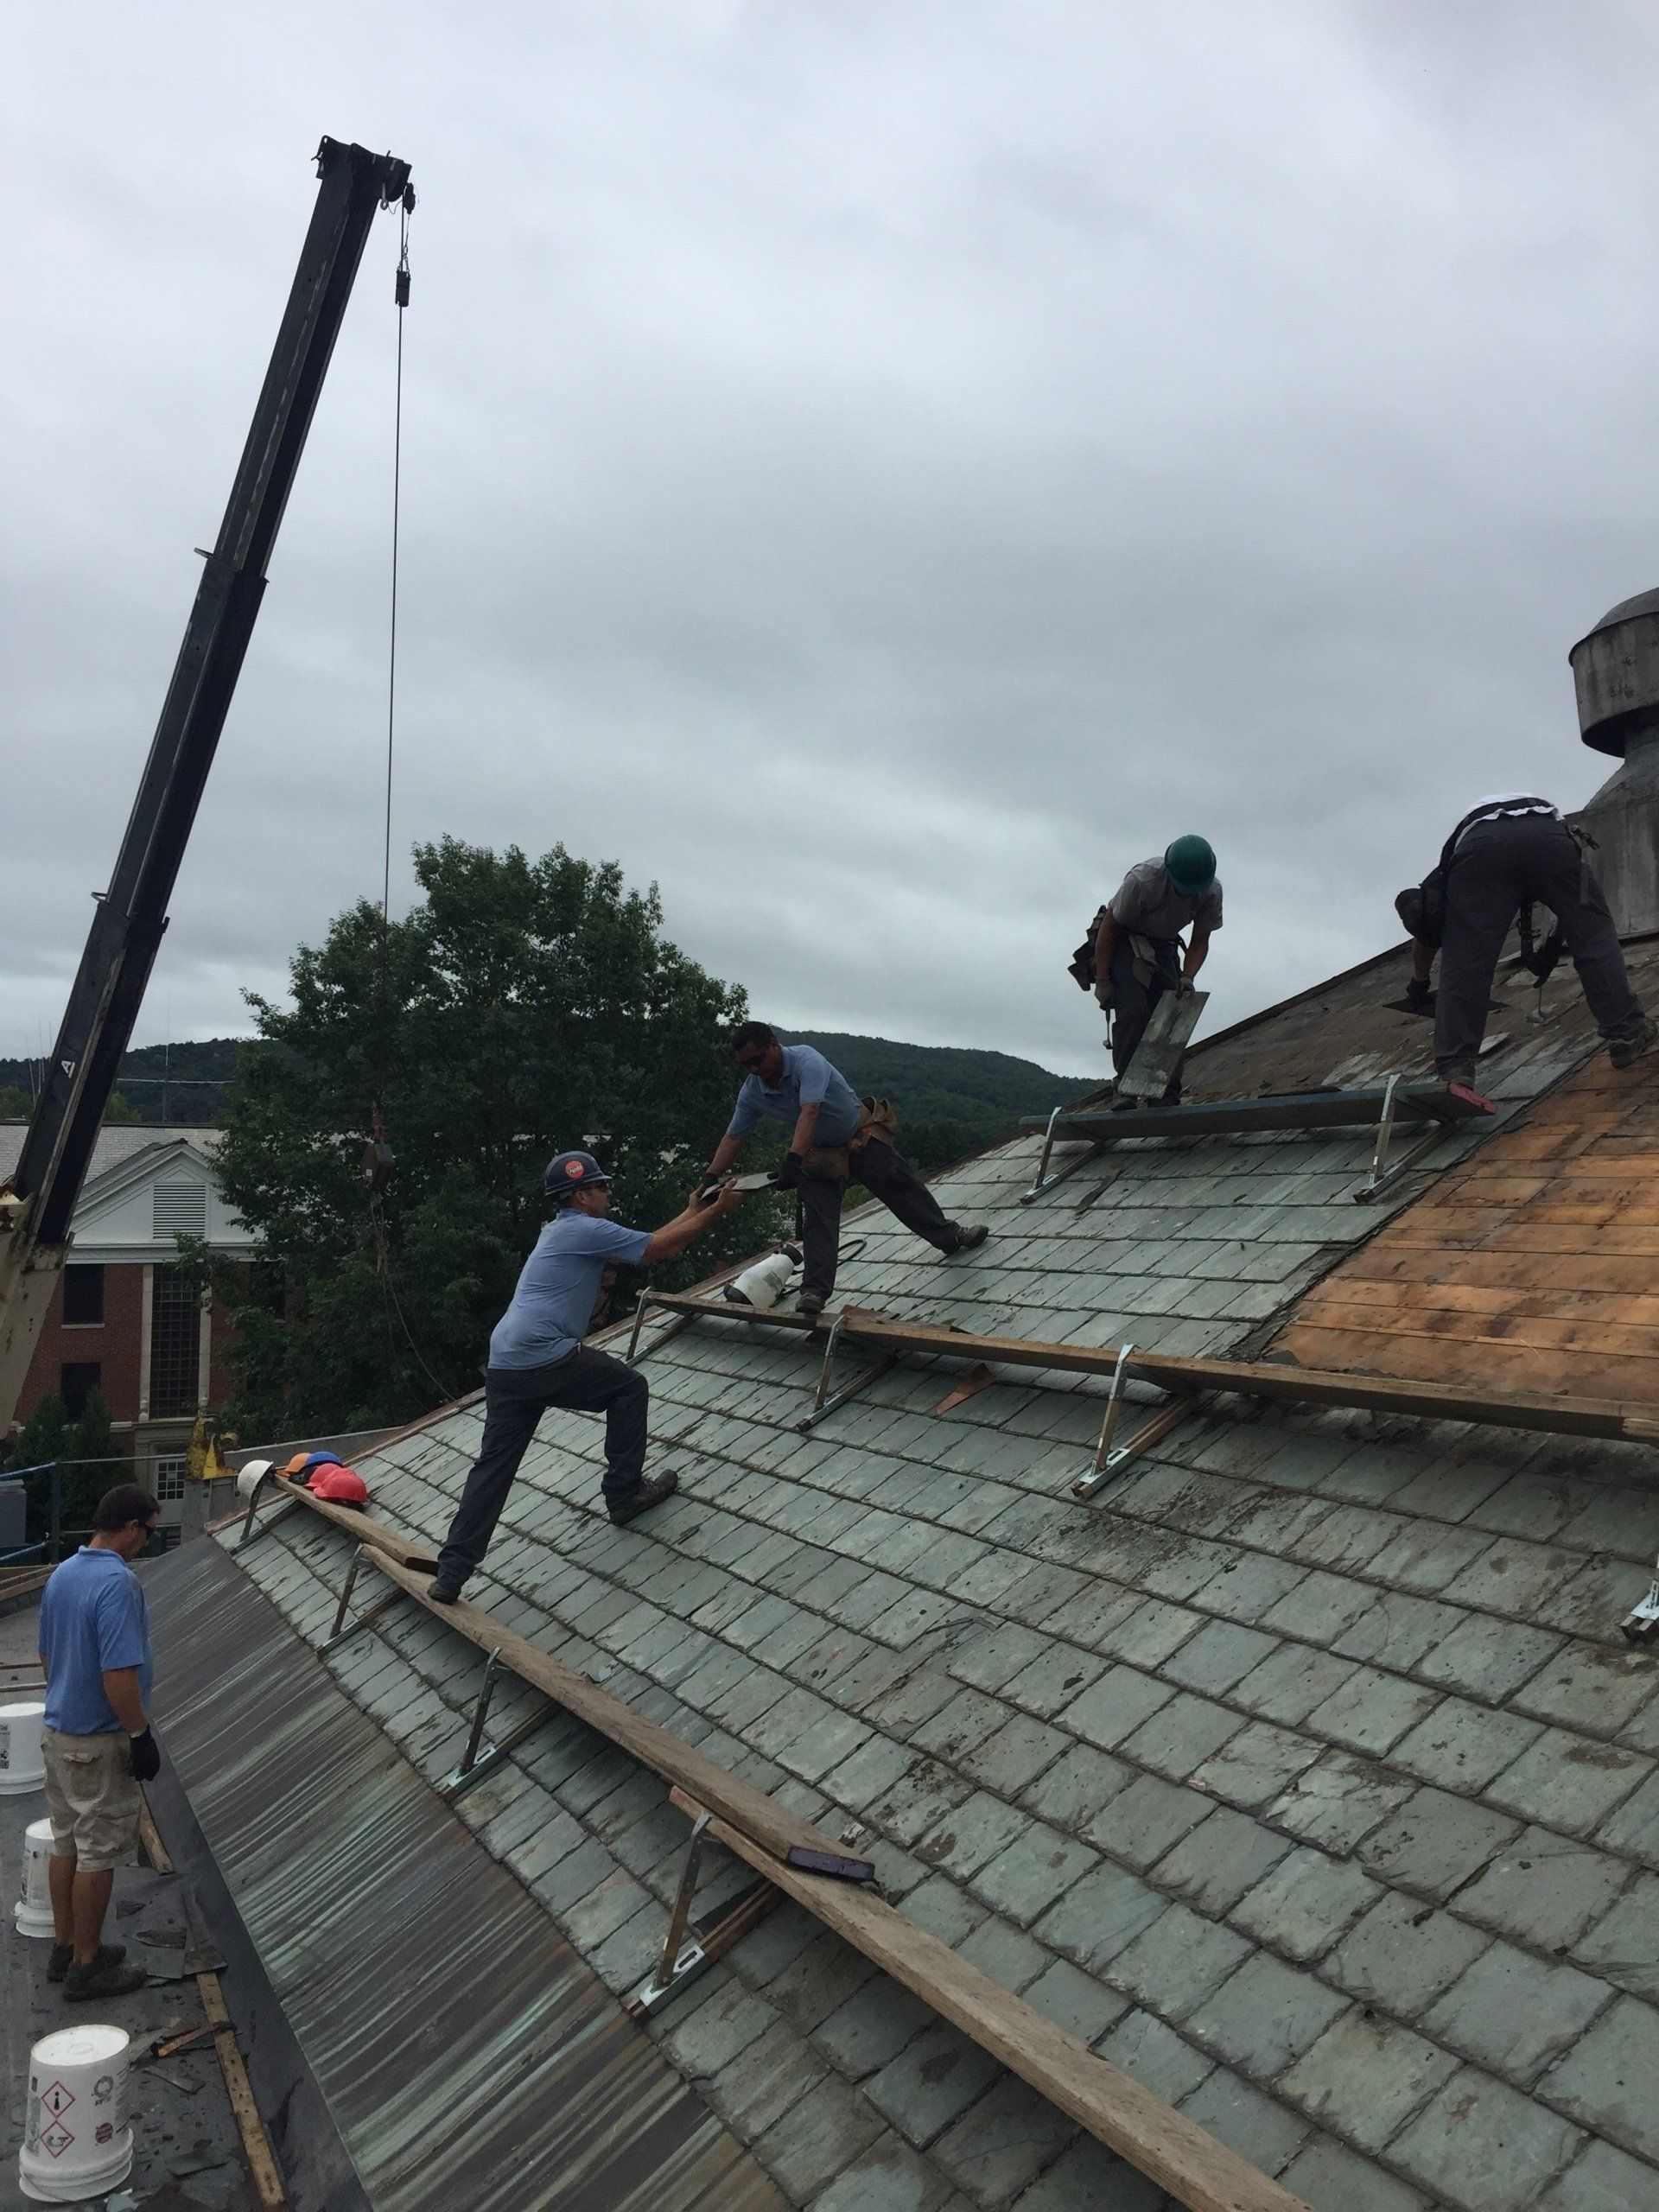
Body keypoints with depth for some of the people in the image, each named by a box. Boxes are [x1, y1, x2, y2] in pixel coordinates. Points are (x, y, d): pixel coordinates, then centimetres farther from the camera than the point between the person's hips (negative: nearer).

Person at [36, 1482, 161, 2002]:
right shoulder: (118, 1583, -25)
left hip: (57, 1731, 9)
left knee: (66, 1845, 18)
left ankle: (65, 1948, 30)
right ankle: (86, 1967, 12)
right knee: (98, 1855, 3)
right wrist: (140, 1735, -18)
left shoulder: (61, 1574, 4)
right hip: (99, 1743, -9)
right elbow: (118, 1674, -28)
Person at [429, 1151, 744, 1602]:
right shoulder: (587, 1230, -4)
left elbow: (646, 1244, 28)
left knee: (492, 1467, 9)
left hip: (503, 1368, 9)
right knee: (629, 1388, 11)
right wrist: (718, 1210, 5)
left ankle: (450, 1575, 8)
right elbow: (658, 1248, -2)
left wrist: (692, 1212, 30)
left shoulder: (559, 1231, 25)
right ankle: (625, 1493, 17)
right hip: (546, 1359, -9)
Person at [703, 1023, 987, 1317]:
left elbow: (809, 1112, -44)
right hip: (818, 1153, 3)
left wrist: (792, 1160, -54)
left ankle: (950, 1237, 26)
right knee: (818, 1219, -11)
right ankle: (814, 1292, -15)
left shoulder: (806, 1060, -32)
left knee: (903, 1188, 7)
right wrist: (710, 1179, -13)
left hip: (863, 1138, -3)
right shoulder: (751, 1092, -13)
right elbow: (732, 1138, -5)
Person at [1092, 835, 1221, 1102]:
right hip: (1121, 940, -4)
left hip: (1163, 946, 5)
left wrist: (1187, 977, -22)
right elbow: (1109, 928, -20)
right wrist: (1102, 981, -17)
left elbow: (1200, 942, -3)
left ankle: (1169, 1099, -4)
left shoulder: (1212, 892, -15)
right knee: (1133, 1010, -23)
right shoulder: (1143, 880, -30)